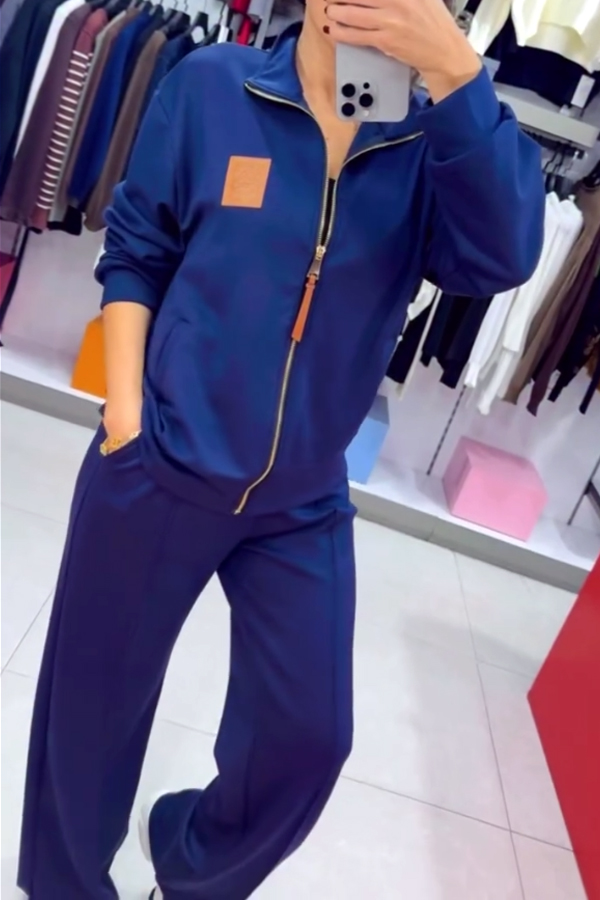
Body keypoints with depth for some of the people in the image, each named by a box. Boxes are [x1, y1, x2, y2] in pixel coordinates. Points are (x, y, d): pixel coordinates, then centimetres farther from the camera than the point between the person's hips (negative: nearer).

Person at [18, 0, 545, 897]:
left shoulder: (433, 140, -1)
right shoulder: (212, 85, -4)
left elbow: (501, 256, -17)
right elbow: (135, 251, 0)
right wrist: (124, 411, -6)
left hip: (303, 505, 2)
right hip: (158, 471, -1)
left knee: (309, 736, 12)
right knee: (95, 703, 16)